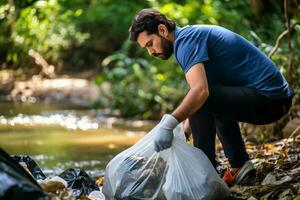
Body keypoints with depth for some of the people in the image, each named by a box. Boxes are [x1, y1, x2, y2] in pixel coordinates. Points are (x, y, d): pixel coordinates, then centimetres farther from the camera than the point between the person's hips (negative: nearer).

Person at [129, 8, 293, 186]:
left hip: (268, 98, -11)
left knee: (201, 100, -23)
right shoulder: (192, 34, 19)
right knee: (215, 101, 33)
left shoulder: (185, 40, -12)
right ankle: (239, 165, 21)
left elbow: (200, 90, -30)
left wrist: (168, 123, -36)